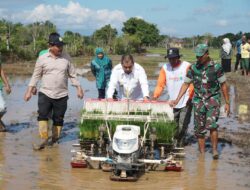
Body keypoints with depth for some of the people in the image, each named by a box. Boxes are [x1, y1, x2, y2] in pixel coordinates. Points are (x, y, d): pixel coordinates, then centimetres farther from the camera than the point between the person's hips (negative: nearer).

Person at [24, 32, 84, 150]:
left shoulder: (66, 57, 2)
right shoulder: (42, 58, -2)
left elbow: (72, 75, 9)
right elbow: (36, 76, 3)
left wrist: (79, 88, 5)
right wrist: (29, 91, 0)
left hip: (61, 95, 1)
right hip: (45, 93, -1)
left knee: (58, 118, 6)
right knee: (42, 115, -13)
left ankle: (55, 140, 20)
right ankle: (44, 140, -8)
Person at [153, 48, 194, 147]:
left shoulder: (187, 66, -7)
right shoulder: (165, 68, 4)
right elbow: (160, 84, 1)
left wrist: (190, 97, -11)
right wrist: (155, 96, -13)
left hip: (185, 103, -3)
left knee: (182, 126, -2)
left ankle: (179, 145, 11)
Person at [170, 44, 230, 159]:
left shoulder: (216, 67, -6)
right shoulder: (193, 68, 2)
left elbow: (223, 85, 0)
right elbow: (186, 84, 9)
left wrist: (227, 103, -1)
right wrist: (177, 100, 3)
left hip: (213, 99, -3)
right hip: (198, 100, 3)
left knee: (211, 125, -20)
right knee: (199, 129, 5)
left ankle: (215, 150, -8)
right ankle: (202, 153, 16)